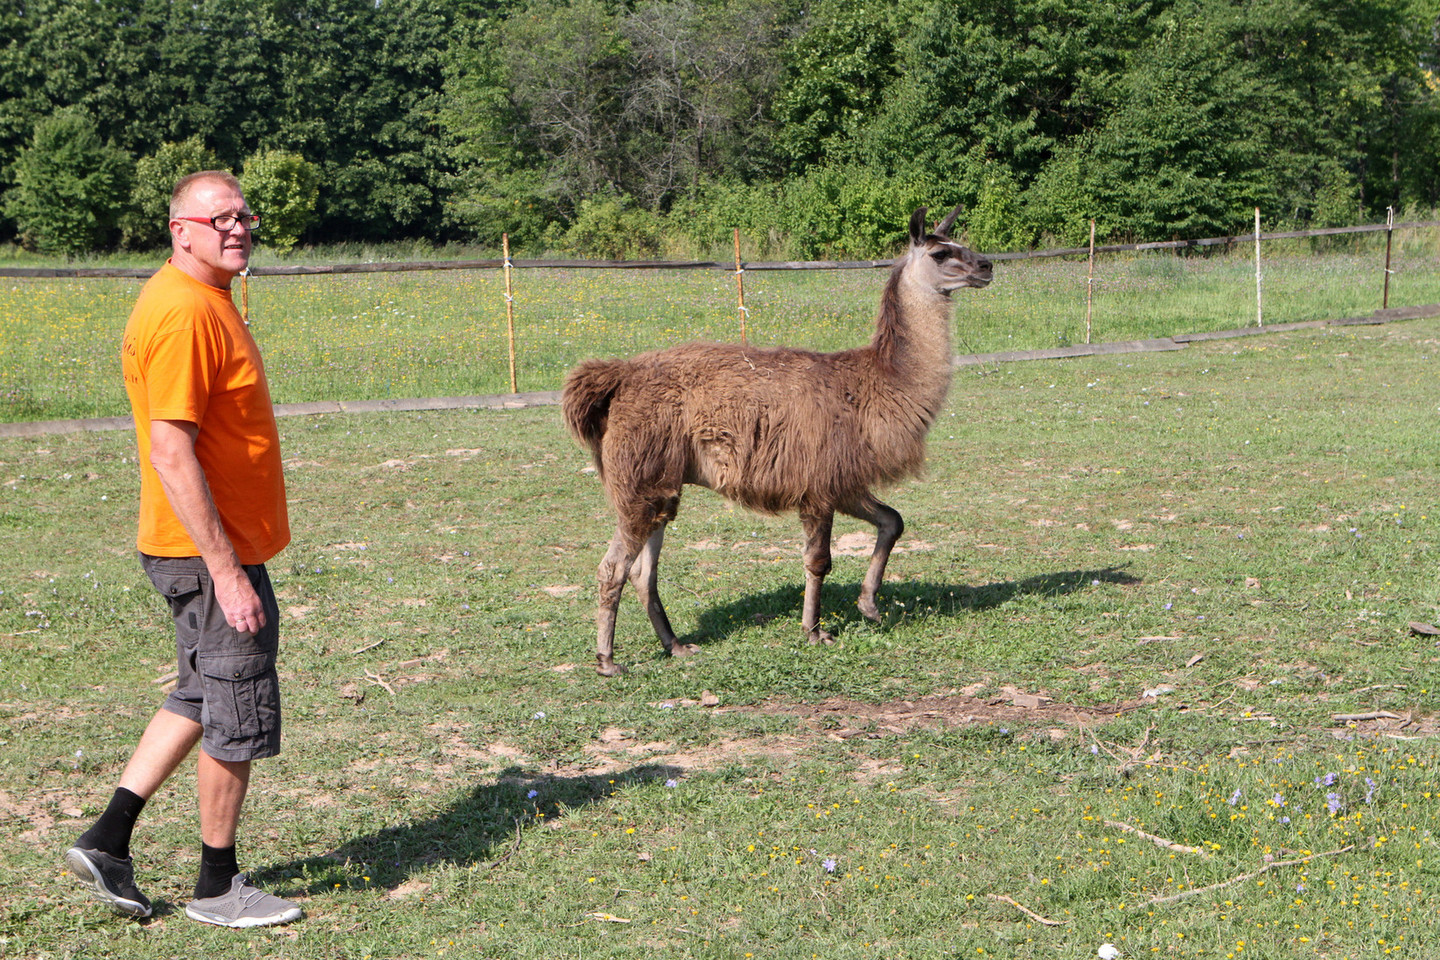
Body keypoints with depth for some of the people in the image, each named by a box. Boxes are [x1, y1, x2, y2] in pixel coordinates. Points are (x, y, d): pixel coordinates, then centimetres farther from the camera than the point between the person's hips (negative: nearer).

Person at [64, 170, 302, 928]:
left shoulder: (206, 300, 13)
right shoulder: (182, 314, -20)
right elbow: (170, 453, -25)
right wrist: (226, 572, -25)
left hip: (220, 546, 10)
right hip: (210, 553, -10)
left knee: (200, 698, 19)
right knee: (239, 718, 2)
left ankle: (107, 841, 23)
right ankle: (217, 889, 16)